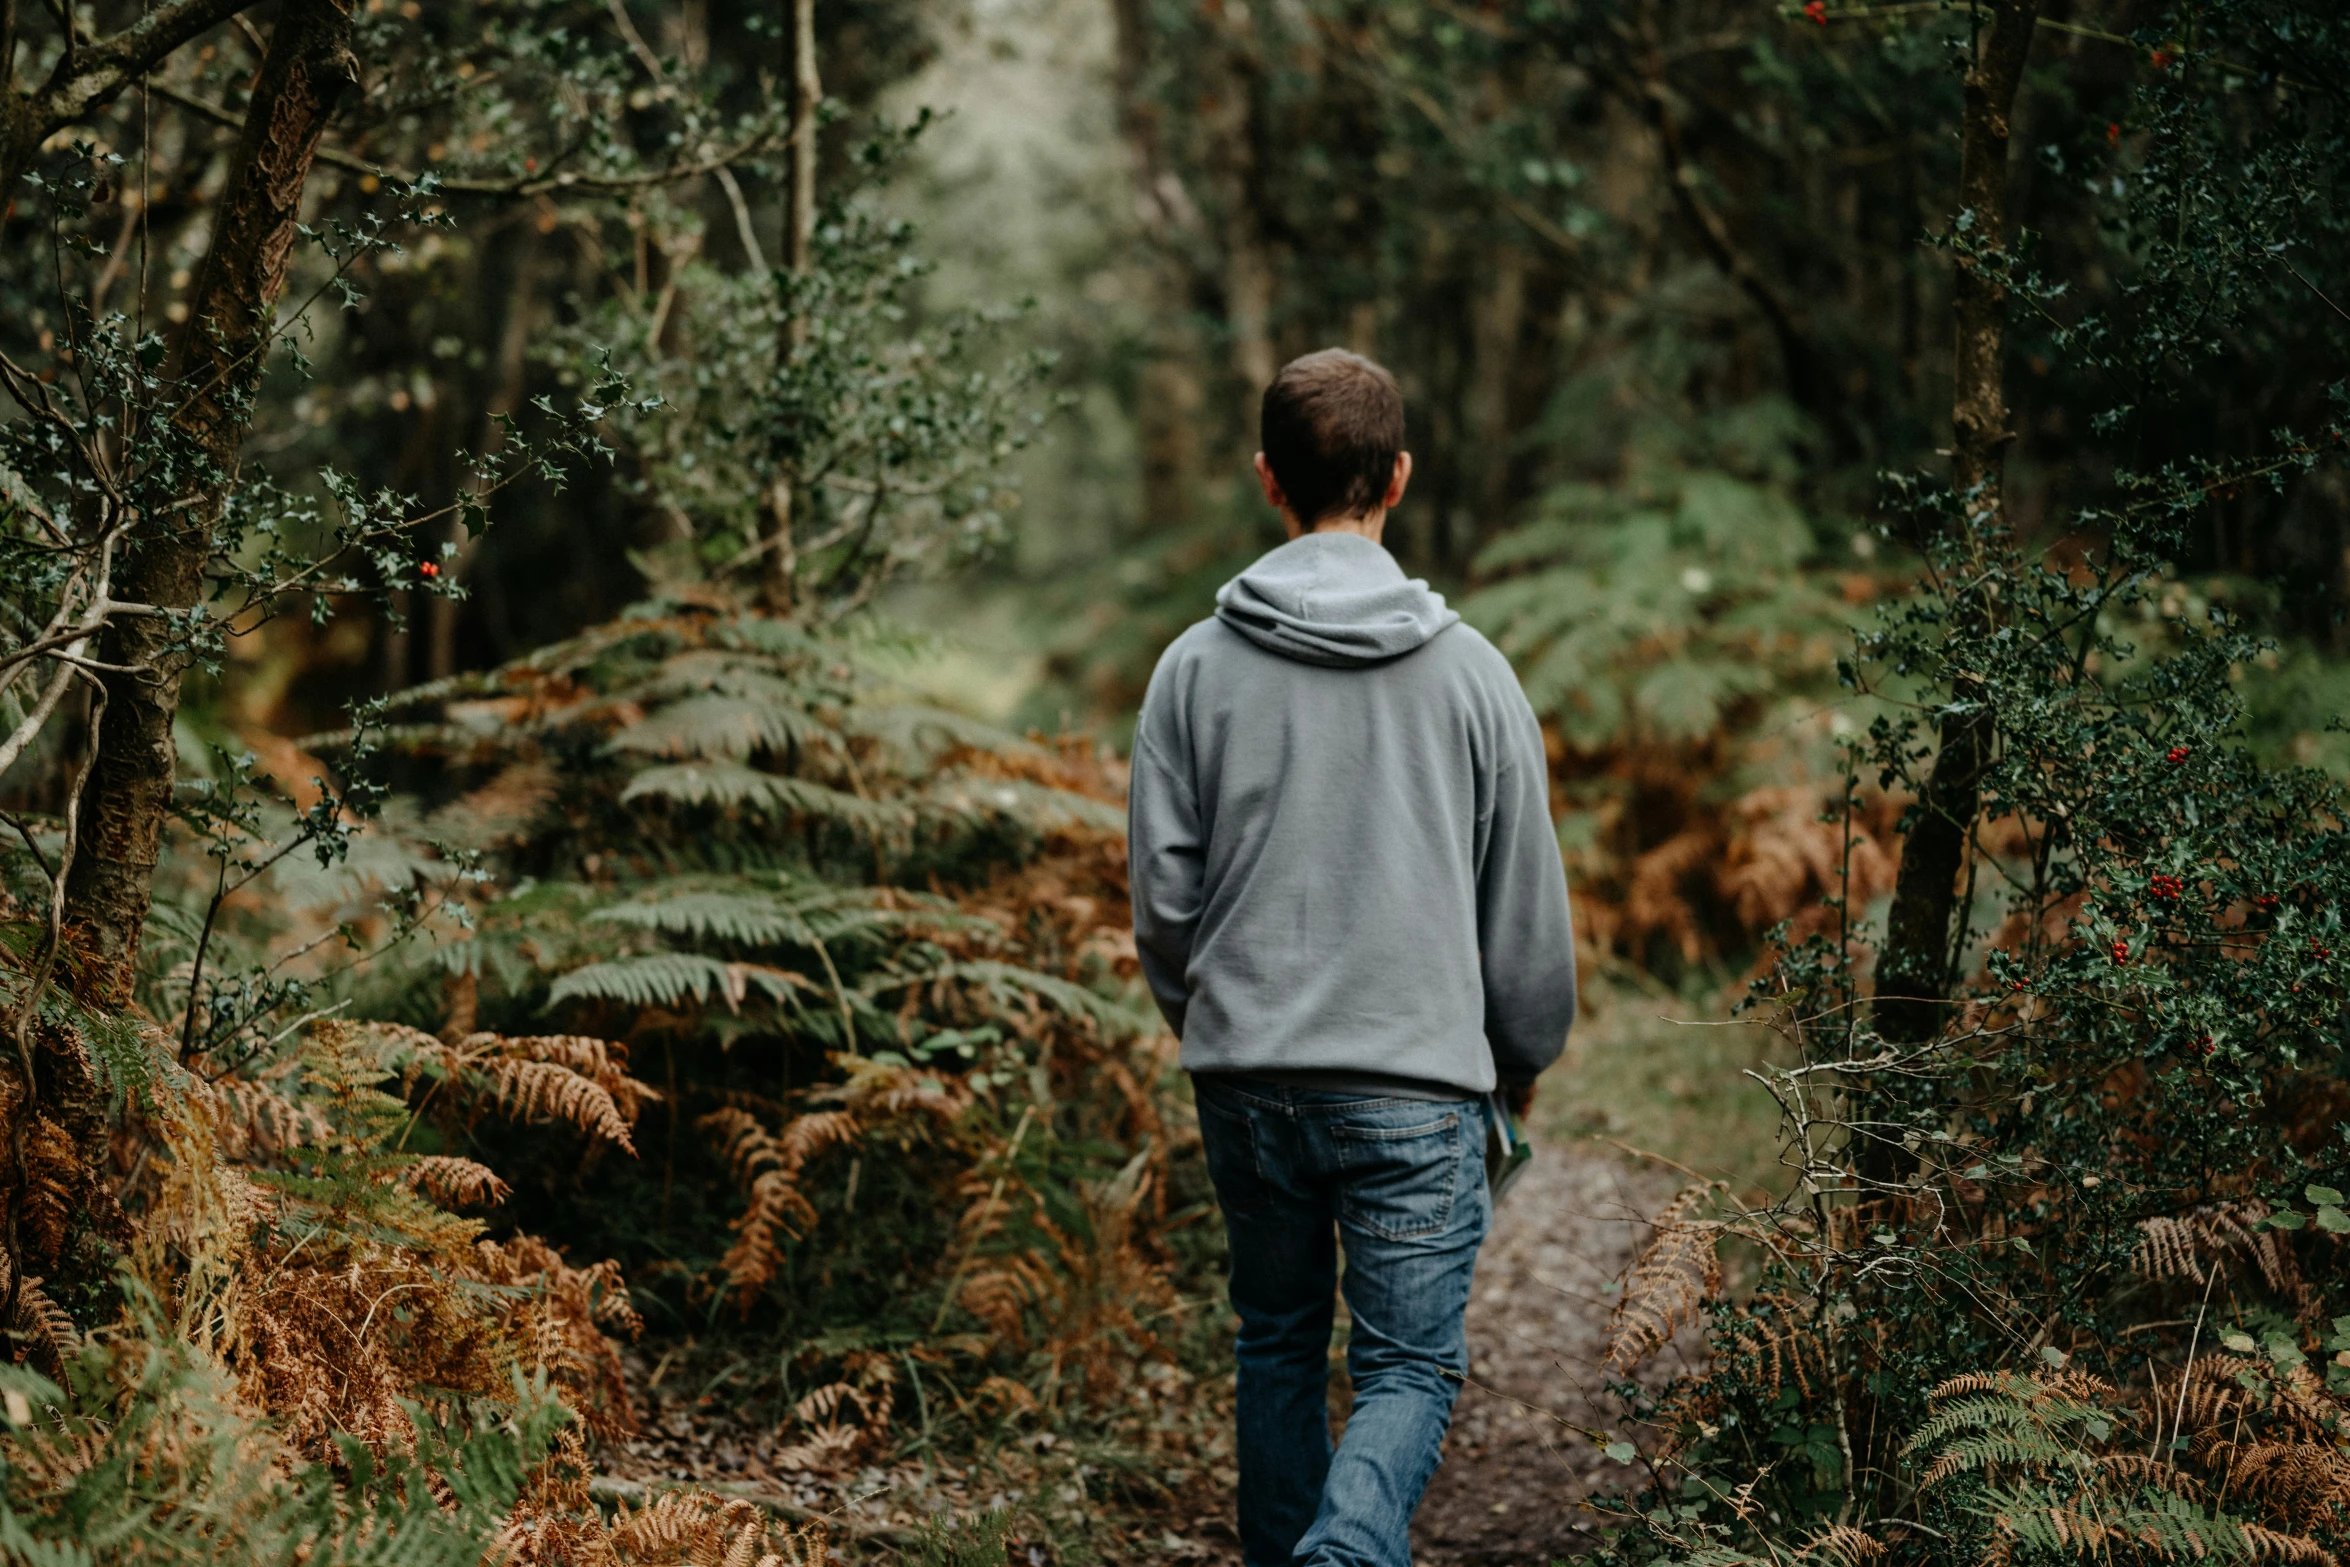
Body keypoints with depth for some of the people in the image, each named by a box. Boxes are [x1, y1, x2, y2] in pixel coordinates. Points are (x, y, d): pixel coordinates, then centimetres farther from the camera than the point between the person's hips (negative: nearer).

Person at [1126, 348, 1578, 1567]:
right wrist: (1526, 1056, 19)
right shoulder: (1469, 670, -3)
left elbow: (1163, 895, 2)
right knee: (1408, 1370, 1)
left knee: (1278, 1343, 20)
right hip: (1416, 1083, -2)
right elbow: (1525, 905, 3)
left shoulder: (1196, 668, -1)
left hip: (1246, 1078, 2)